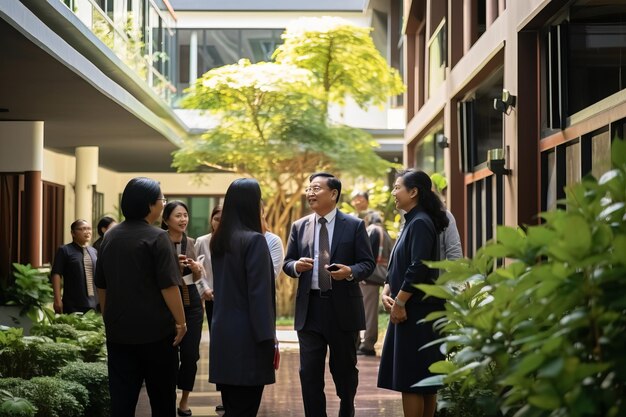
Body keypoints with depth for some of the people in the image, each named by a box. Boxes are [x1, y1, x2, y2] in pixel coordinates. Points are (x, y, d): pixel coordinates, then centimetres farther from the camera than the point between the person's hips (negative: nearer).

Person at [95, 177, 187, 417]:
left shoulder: (110, 237, 9)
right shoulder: (156, 237, -11)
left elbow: (101, 285, 15)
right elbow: (168, 286, -17)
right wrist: (181, 321, -8)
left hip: (118, 330, 5)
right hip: (155, 330, -5)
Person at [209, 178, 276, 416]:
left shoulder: (219, 240, 10)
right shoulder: (254, 240, -14)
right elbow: (259, 294, -16)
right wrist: (268, 339, -13)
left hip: (222, 334, 8)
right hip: (247, 338, -8)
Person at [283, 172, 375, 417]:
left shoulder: (354, 225, 0)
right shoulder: (299, 227, 9)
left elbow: (368, 263, -2)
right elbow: (287, 264, 11)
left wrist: (350, 272, -22)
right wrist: (296, 266, -12)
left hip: (343, 307, -2)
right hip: (309, 308, 2)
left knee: (344, 368, 11)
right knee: (309, 372, 0)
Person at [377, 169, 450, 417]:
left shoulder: (420, 223, -14)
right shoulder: (411, 222, 15)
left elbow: (419, 268, -21)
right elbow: (397, 266, 18)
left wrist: (399, 302, -16)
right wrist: (387, 292, 4)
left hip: (417, 312, -10)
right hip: (410, 310, 10)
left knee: (411, 378, -6)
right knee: (424, 379, 12)